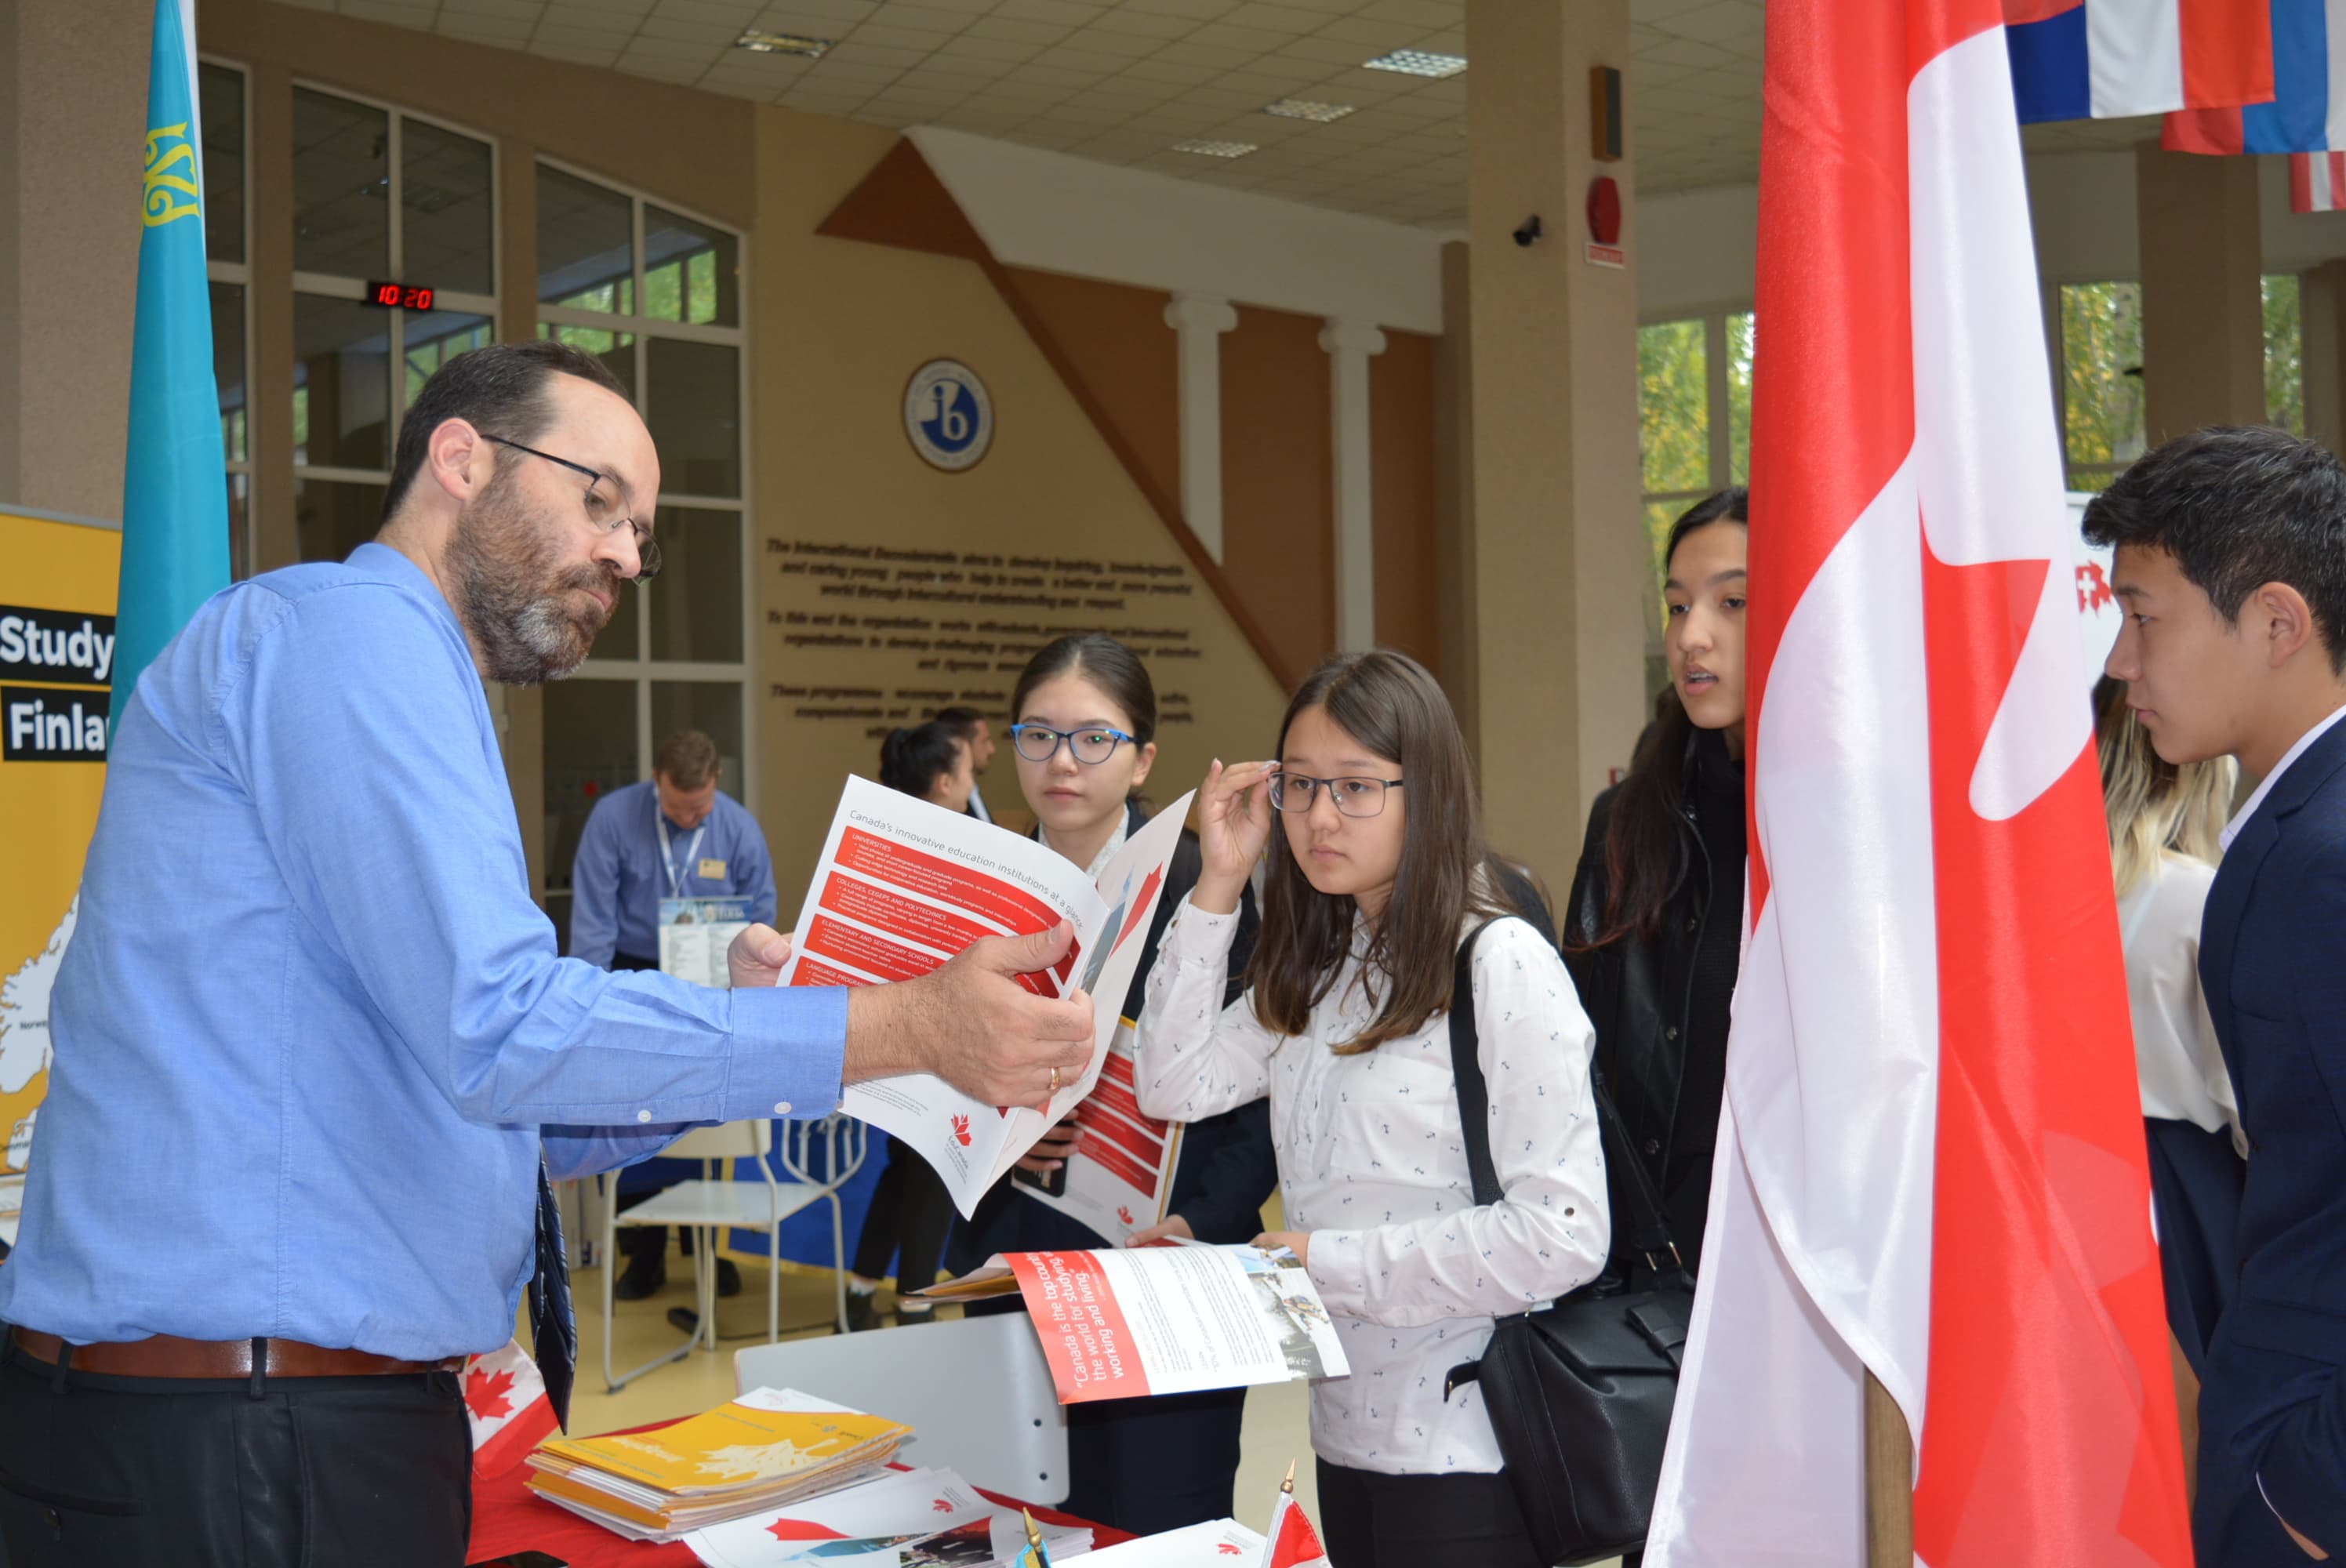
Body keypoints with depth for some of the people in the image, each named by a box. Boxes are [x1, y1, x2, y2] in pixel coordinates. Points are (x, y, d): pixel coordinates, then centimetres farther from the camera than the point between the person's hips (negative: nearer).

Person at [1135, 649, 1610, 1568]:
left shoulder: (1502, 963, -14)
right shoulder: (1316, 970, 10)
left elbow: (1565, 1234, -20)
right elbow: (1173, 1085, 3)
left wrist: (1332, 1262, -15)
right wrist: (1217, 887, 1)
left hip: (1467, 1454, -7)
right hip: (1346, 1437, 7)